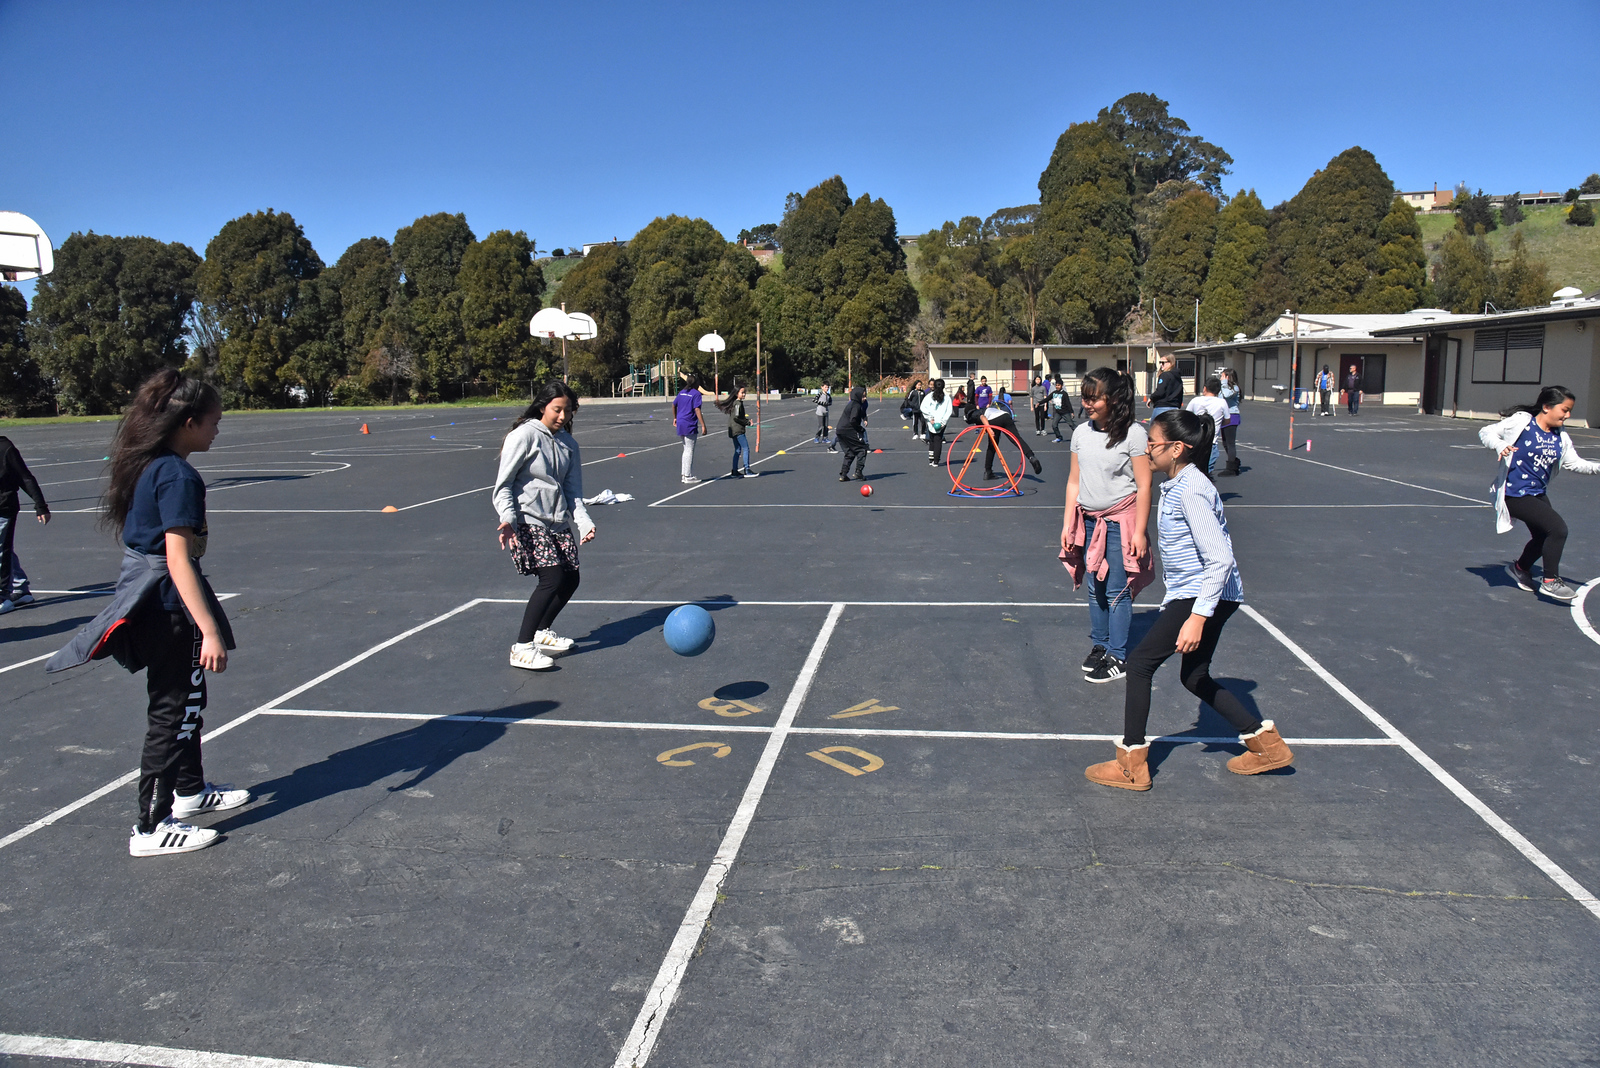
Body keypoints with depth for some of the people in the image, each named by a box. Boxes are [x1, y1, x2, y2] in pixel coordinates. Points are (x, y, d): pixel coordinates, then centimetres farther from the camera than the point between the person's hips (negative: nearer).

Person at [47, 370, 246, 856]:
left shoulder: (146, 466, 7)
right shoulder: (179, 476, -21)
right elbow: (178, 561, -26)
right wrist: (210, 631, -28)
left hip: (145, 598, 10)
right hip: (169, 604, -9)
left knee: (186, 701, 23)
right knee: (173, 712, 2)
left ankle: (190, 790, 40)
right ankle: (151, 828, 12)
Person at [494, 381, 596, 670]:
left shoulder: (568, 443, 11)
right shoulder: (524, 435, -8)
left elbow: (573, 491, 10)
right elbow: (503, 485, -8)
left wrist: (584, 522, -7)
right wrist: (508, 519, -24)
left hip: (559, 522, 7)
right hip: (528, 521, -7)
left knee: (571, 579, 4)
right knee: (552, 577, -19)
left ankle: (542, 632, 29)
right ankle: (522, 648, -11)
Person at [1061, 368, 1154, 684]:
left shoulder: (1133, 433, -10)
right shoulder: (1082, 432, 6)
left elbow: (1143, 486, -10)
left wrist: (1139, 531, -13)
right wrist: (1067, 524, 9)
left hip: (1120, 521, -5)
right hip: (1088, 521, 5)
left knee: (1117, 591, -1)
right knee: (1095, 589, 12)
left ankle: (1117, 658, 8)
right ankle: (1099, 646, 26)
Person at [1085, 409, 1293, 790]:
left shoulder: (1191, 491, -21)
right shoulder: (1174, 486, 11)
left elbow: (1220, 559, -25)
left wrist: (1197, 617, -27)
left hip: (1206, 595, -10)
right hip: (1198, 595, 10)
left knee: (1140, 663, -5)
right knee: (1195, 678, 17)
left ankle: (1131, 765, 3)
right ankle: (1266, 743, 26)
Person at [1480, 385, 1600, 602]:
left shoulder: (1561, 437, 5)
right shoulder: (1521, 422, -13)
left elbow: (1574, 462, 7)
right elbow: (1486, 432, -9)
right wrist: (1500, 445, -29)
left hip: (1539, 494, 9)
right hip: (1515, 494, -9)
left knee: (1543, 537, 21)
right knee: (1558, 528, -18)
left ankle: (1520, 567, 51)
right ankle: (1550, 582, -3)